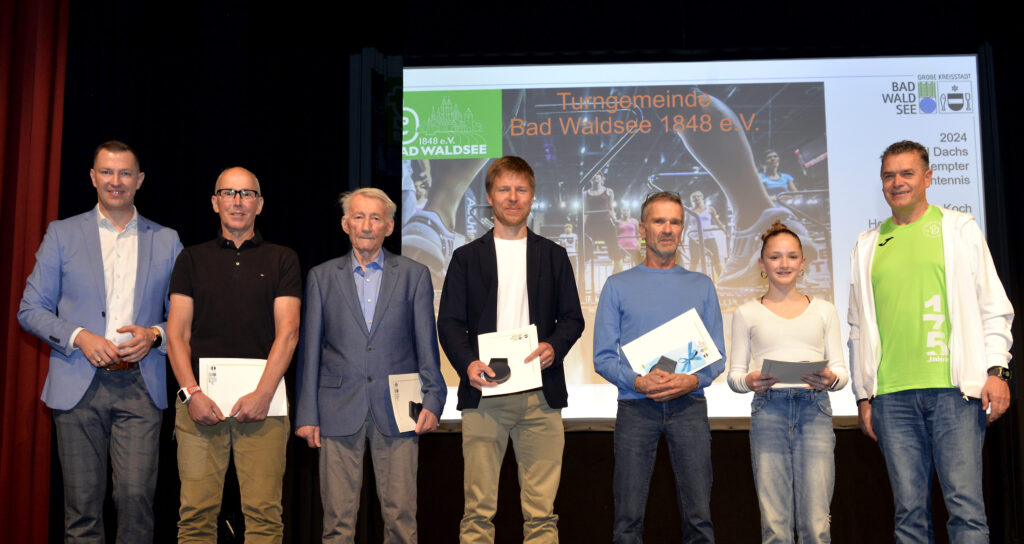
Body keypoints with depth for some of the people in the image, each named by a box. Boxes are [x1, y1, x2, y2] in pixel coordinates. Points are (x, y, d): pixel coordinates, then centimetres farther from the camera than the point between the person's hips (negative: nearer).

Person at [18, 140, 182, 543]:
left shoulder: (166, 241, 11)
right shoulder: (61, 234, 9)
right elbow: (30, 309, 6)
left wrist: (154, 335, -8)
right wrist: (79, 337, -9)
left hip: (140, 386, 0)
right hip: (79, 386, 0)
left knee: (136, 496, -7)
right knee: (82, 503, 4)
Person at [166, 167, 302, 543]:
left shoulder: (282, 260, 11)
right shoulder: (192, 260, 15)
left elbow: (288, 331, 2)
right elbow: (176, 332, 8)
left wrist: (263, 393, -10)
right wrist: (191, 393, -5)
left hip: (261, 398, -1)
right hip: (200, 399, 1)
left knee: (264, 513, -5)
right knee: (196, 513, -3)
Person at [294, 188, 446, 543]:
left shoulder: (414, 275, 8)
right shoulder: (321, 277, 10)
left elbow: (427, 346, 6)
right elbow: (310, 351, 8)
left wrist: (432, 401, -3)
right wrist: (306, 414, 3)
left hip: (396, 411, 0)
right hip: (339, 411, 1)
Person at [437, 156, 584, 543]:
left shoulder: (553, 256, 15)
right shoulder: (467, 257, 12)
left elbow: (572, 318, 12)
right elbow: (448, 322, 6)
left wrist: (555, 346, -10)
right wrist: (467, 362, -13)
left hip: (541, 394, 1)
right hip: (483, 392, 0)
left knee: (541, 510, 2)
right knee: (478, 507, 1)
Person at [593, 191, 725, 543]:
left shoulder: (702, 286, 13)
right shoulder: (618, 286, 8)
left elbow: (717, 355, 9)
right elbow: (603, 357, 2)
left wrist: (693, 380, -11)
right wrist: (638, 382, -15)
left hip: (689, 405, 1)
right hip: (636, 407, -1)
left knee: (699, 515, -1)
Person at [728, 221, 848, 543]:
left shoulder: (823, 310, 16)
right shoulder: (747, 314, 13)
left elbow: (841, 369, 13)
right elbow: (734, 374, 10)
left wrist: (831, 380, -10)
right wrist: (749, 381, -12)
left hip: (814, 410, 1)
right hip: (768, 410, -1)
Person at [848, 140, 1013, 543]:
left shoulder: (959, 229, 11)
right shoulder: (867, 246, 16)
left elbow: (994, 306, 8)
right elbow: (859, 327, 16)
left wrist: (997, 369, -3)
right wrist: (864, 396, 11)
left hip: (955, 388, -2)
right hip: (891, 395, 2)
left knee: (965, 504, -5)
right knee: (909, 508, 4)